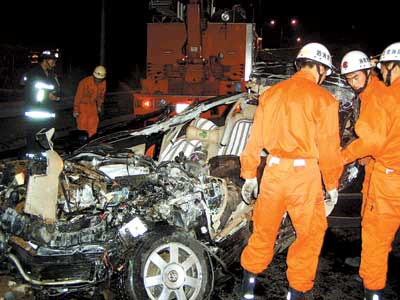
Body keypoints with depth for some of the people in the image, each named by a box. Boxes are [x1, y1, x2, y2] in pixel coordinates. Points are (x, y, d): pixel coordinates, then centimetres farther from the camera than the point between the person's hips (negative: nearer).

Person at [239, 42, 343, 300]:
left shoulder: (271, 93, 9)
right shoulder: (323, 99, -5)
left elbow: (255, 139, 10)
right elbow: (329, 148, -5)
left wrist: (250, 174, 17)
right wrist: (332, 184, 7)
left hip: (273, 169, 5)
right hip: (304, 172, -5)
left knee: (264, 228, 18)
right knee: (311, 233, 13)